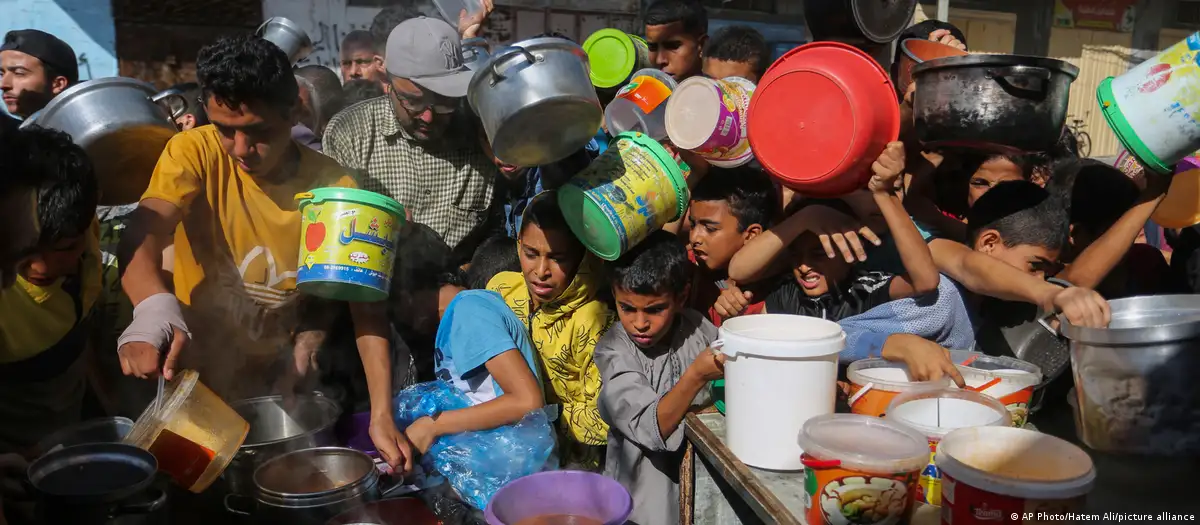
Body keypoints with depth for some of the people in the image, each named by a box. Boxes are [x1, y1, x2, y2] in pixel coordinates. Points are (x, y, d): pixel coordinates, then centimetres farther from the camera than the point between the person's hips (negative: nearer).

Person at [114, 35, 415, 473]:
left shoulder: (333, 185, -12)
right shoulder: (193, 153, -12)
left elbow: (365, 306, -14)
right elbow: (144, 233, -28)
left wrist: (381, 415, -26)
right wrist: (155, 310, -51)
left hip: (279, 391, 1)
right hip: (193, 385, -1)